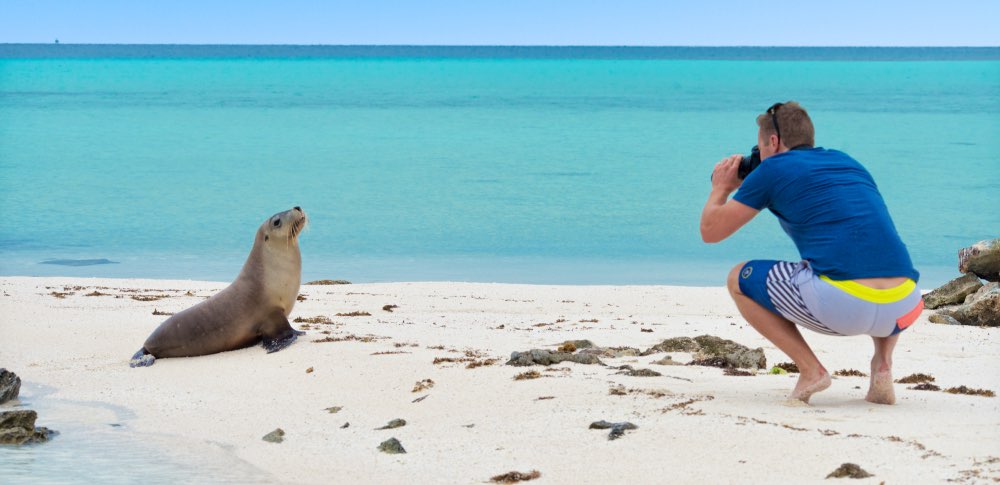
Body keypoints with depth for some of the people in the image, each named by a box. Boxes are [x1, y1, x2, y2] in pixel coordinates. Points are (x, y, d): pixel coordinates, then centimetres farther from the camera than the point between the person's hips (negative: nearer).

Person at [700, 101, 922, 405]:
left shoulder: (774, 169, 11)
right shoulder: (849, 163, 27)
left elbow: (710, 231, 17)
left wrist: (720, 189, 37)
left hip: (841, 306, -5)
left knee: (739, 280, 18)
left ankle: (810, 370, 5)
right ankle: (883, 365, 16)